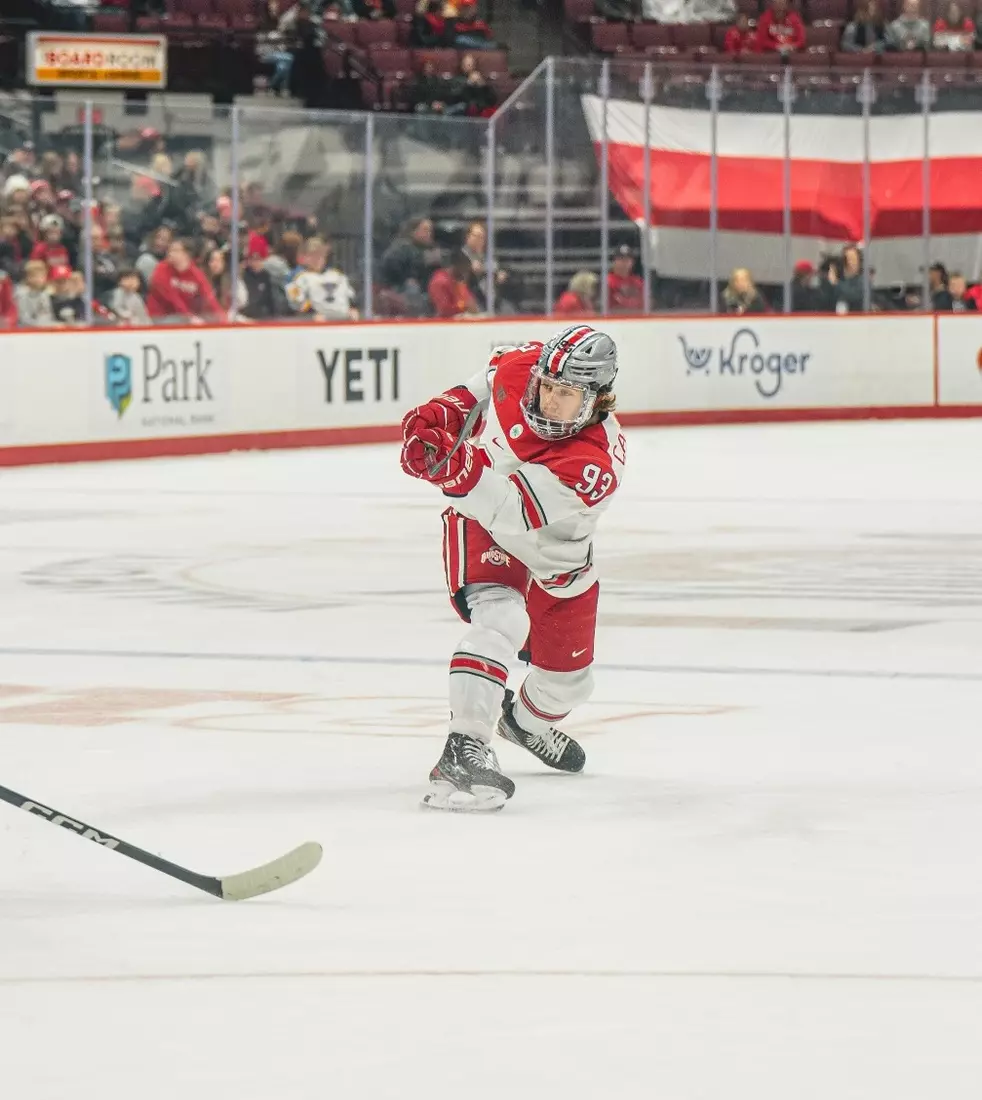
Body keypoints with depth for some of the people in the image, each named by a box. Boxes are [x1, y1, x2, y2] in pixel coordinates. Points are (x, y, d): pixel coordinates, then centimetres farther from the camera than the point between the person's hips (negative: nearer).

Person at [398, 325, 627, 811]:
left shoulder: (596, 464, -37)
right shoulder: (518, 367, -25)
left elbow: (512, 510, -47)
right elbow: (487, 378, 3)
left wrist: (458, 470, -61)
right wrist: (445, 409, -9)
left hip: (556, 560, 0)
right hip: (483, 531, 0)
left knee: (568, 679, 15)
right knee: (500, 619, -30)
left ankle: (528, 721, 51)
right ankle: (464, 749, -34)